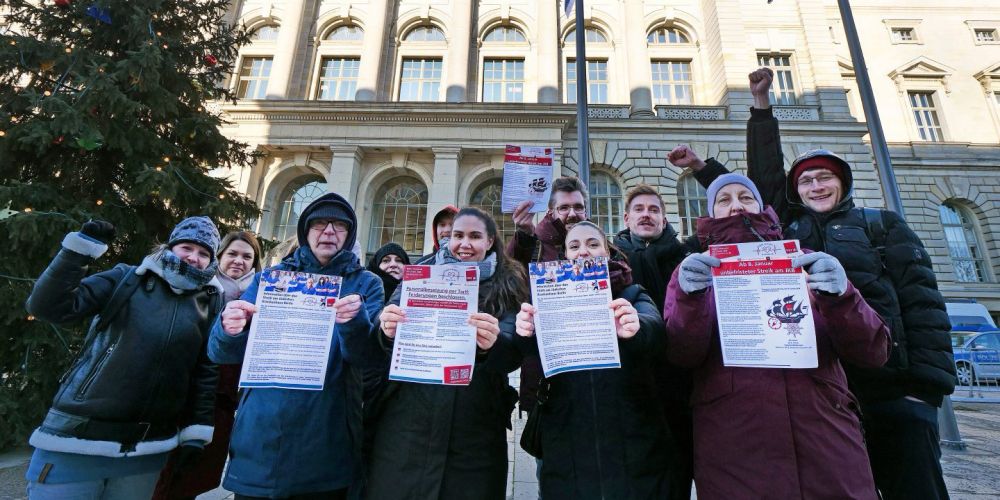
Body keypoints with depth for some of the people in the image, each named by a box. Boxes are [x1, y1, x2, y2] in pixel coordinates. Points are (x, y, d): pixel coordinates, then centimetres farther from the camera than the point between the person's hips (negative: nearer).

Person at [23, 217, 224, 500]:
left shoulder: (210, 304, 2)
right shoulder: (127, 279, -1)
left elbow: (206, 371, 3)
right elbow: (48, 307, -10)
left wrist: (196, 431, 2)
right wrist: (80, 249, -19)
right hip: (78, 435, -2)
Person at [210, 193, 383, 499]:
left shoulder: (365, 284, 1)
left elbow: (364, 356, -11)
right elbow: (223, 352, 1)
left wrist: (355, 321, -32)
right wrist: (229, 331, -23)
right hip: (260, 437, 1)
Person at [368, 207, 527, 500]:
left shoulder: (507, 287, 5)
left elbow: (514, 352, -8)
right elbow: (386, 336, 1)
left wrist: (492, 346, -31)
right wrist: (388, 331, -23)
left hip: (476, 425, -1)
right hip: (409, 417, 1)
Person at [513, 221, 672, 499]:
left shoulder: (632, 296, 5)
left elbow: (653, 327, -16)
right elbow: (540, 344, -12)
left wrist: (635, 328, -39)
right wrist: (528, 331, -35)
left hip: (633, 443, 0)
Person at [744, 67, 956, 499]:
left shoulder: (883, 225, 10)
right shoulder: (790, 228, 15)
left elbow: (922, 302, 3)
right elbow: (765, 173, 15)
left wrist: (926, 385, -8)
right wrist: (761, 102, 14)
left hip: (891, 384, -1)